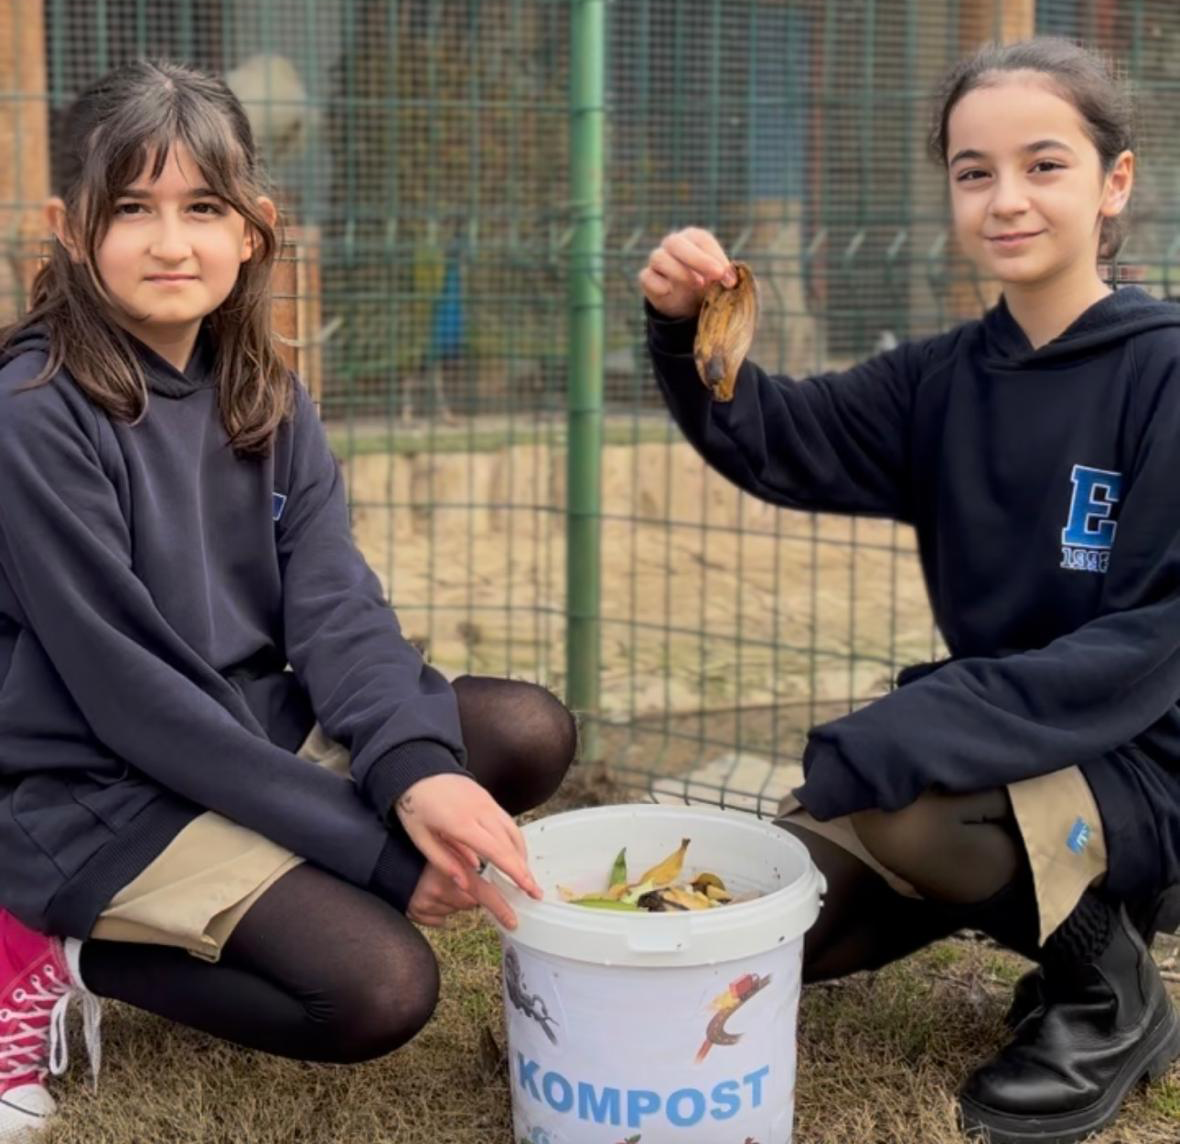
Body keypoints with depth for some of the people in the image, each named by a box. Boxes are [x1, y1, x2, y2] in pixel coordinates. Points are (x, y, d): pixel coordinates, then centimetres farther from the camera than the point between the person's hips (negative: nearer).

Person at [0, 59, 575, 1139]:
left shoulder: (267, 399, 3)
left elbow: (337, 606, -7)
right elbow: (127, 693, -21)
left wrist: (417, 769, -28)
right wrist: (378, 847, -22)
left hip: (256, 727, 7)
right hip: (94, 787, -7)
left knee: (529, 733, -5)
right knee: (380, 984, -21)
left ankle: (230, 902, -3)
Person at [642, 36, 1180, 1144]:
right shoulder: (944, 379, 3)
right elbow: (772, 440, -9)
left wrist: (909, 737, -30)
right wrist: (685, 330, -30)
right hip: (996, 745, 6)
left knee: (896, 807, -33)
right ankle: (1044, 905, 18)